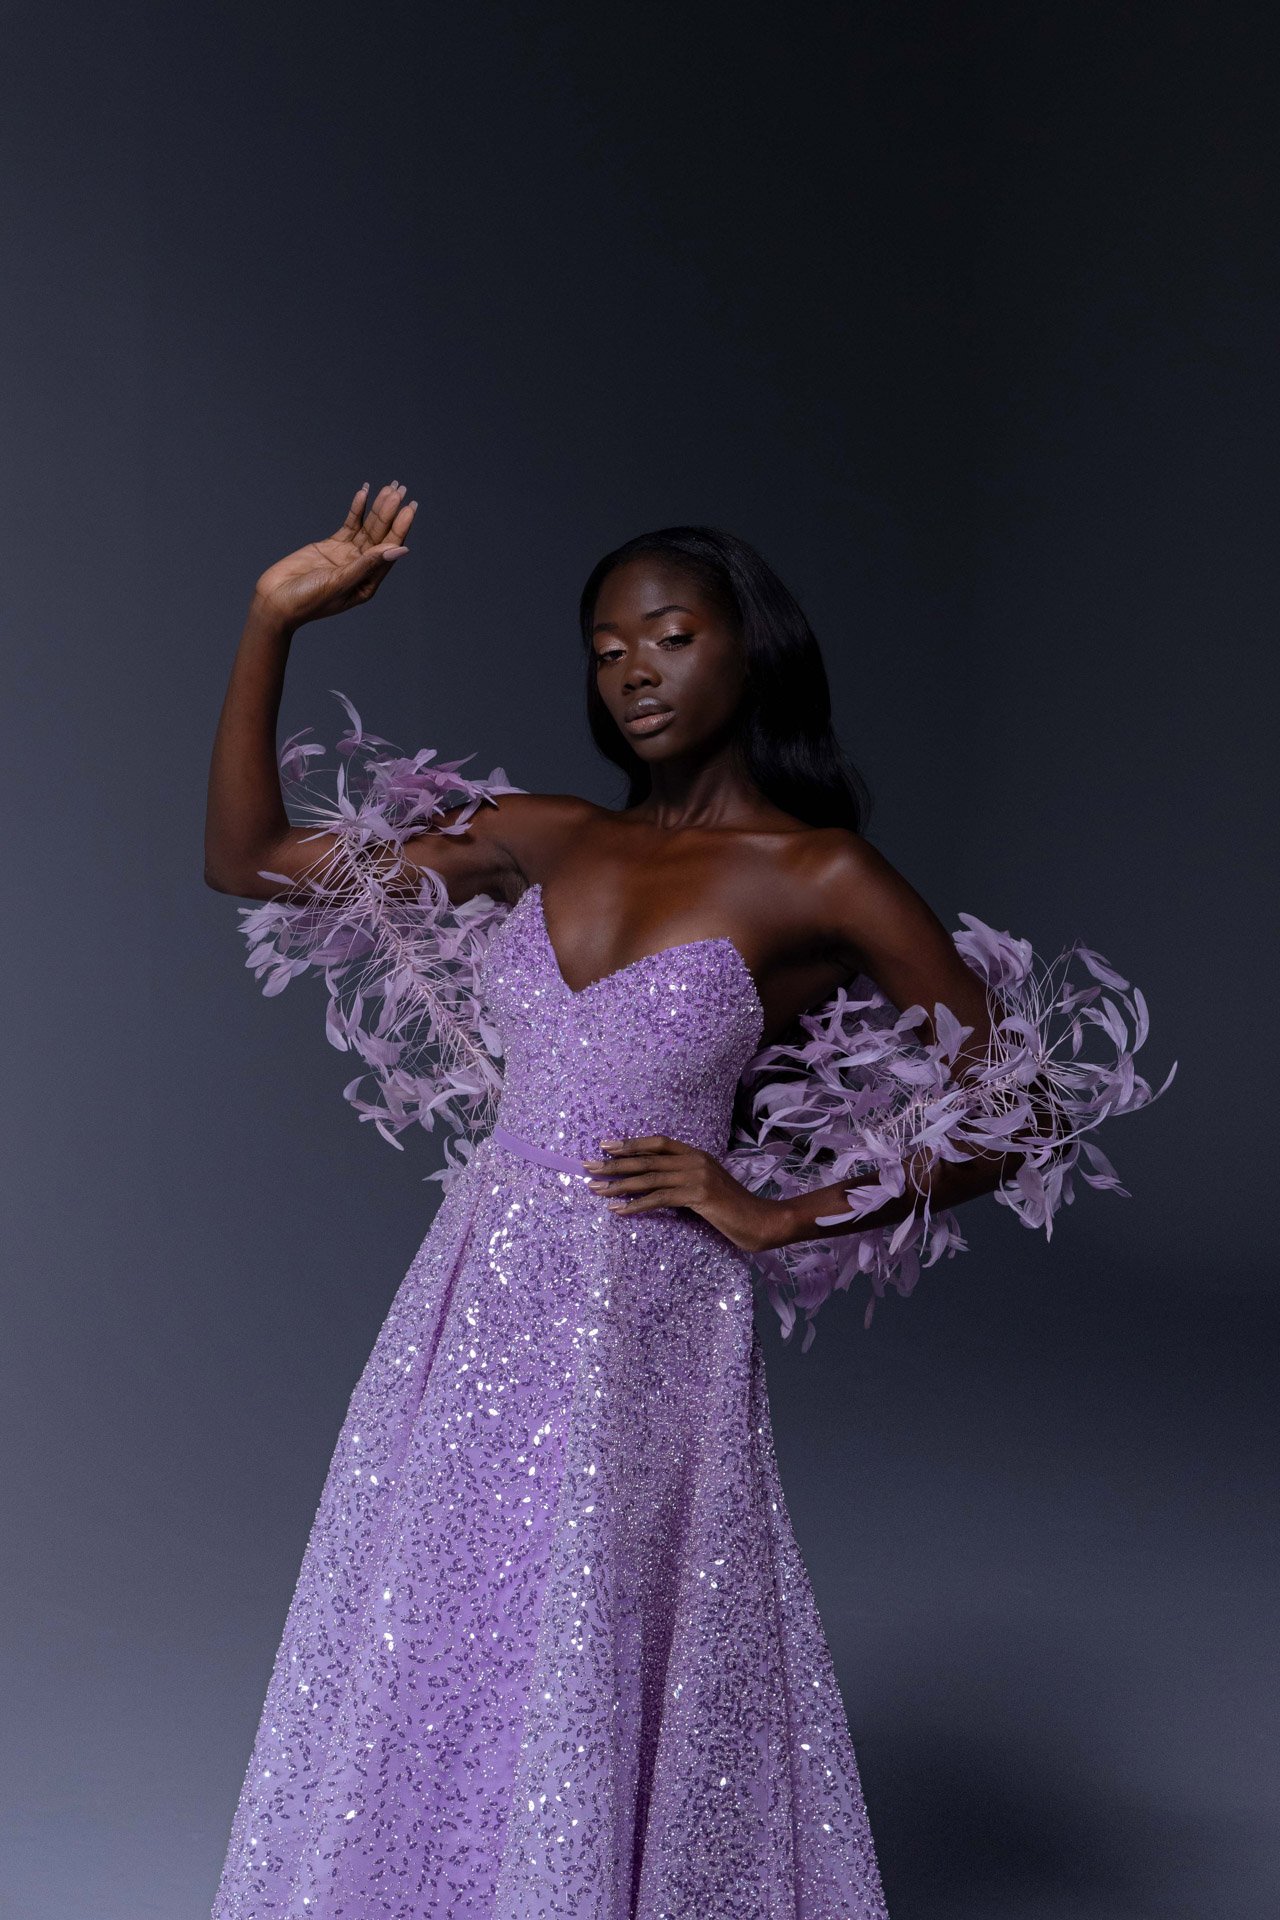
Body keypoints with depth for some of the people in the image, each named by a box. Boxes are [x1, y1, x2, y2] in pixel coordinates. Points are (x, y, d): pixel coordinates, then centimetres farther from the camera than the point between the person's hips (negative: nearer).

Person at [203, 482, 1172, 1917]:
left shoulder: (817, 879, -5)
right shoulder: (546, 838, 8)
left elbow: (1024, 1108, -3)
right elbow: (250, 859, 10)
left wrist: (782, 1215, -7)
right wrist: (273, 621, 3)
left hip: (638, 1339, -5)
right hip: (470, 1312, 5)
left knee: (588, 1714, 2)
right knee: (413, 1698, 12)